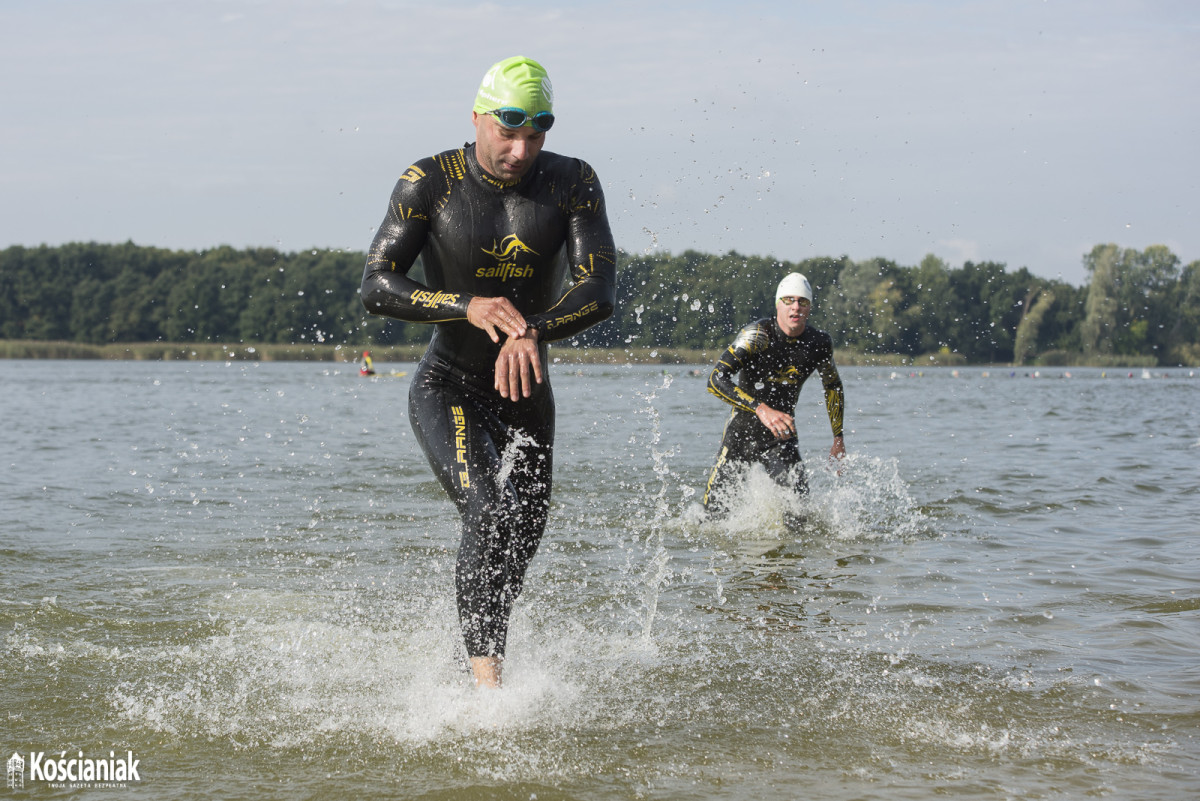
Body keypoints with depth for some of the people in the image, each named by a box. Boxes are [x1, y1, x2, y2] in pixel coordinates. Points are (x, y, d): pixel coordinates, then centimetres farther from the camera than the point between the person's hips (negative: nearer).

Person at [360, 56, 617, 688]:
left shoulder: (573, 184, -10)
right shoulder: (429, 183, -15)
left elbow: (600, 291, -20)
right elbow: (375, 287, -19)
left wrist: (534, 330, -40)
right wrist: (469, 307, -35)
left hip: (525, 393, 4)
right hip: (446, 389, -4)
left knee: (522, 540, 11)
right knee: (489, 514, -26)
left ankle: (483, 653, 36)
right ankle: (486, 679, -25)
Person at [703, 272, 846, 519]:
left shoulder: (819, 343, -7)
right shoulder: (759, 334, -21)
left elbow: (833, 387, 15)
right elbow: (716, 380, -32)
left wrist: (838, 439, 15)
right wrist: (761, 409, -44)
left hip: (781, 437, 2)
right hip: (741, 432, -2)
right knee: (714, 513, 5)